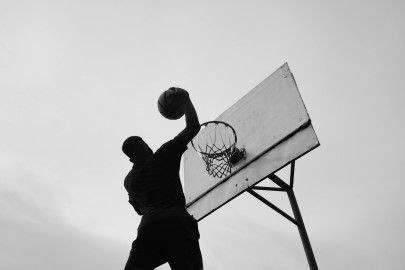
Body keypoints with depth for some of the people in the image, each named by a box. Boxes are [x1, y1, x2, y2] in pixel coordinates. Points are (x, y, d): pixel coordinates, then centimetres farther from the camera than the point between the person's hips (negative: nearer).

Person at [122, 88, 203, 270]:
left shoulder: (129, 180, 26)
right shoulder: (164, 156, 12)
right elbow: (193, 126, 11)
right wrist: (185, 98, 24)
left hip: (149, 226, 4)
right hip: (178, 222, -3)